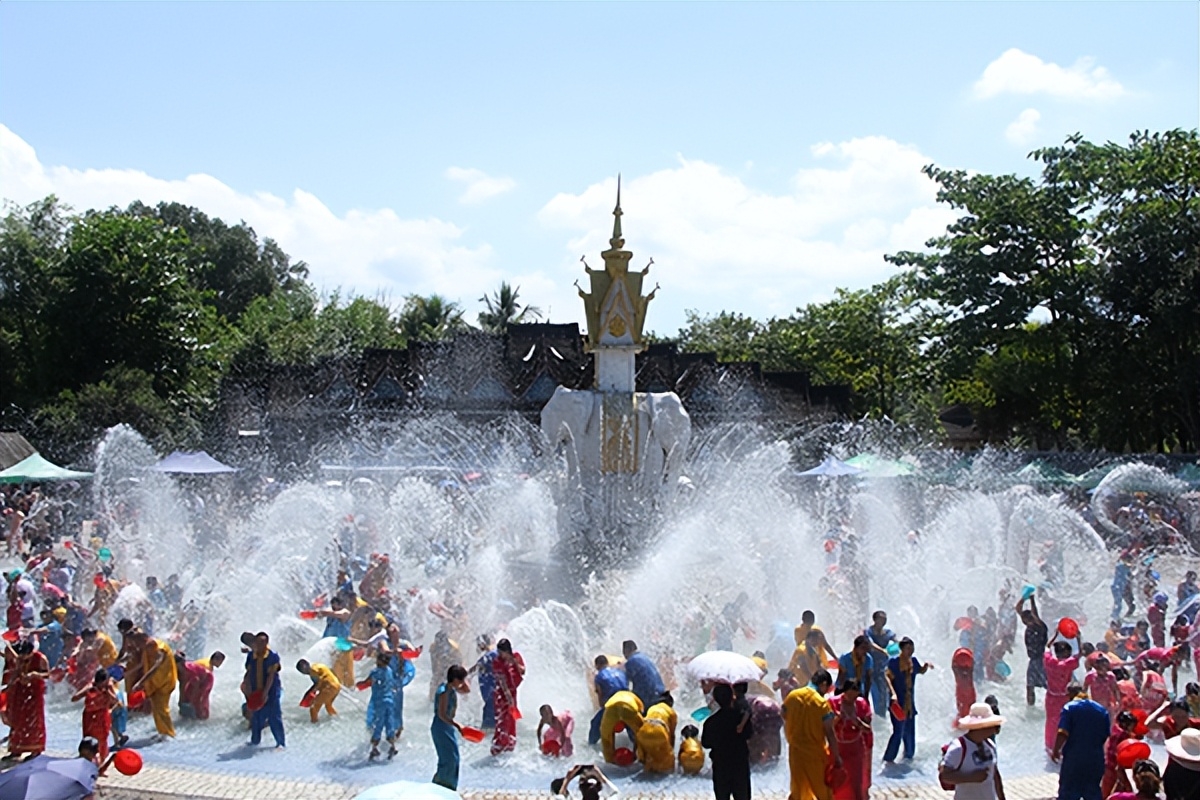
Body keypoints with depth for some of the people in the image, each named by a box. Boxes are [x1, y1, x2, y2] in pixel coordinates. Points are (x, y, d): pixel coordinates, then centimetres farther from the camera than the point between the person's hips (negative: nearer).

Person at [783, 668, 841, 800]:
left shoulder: (792, 697, -2)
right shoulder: (822, 703, -16)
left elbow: (785, 723, 9)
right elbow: (829, 733, -14)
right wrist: (837, 756, -7)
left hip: (795, 752, 4)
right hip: (816, 753, -4)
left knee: (798, 789, 16)